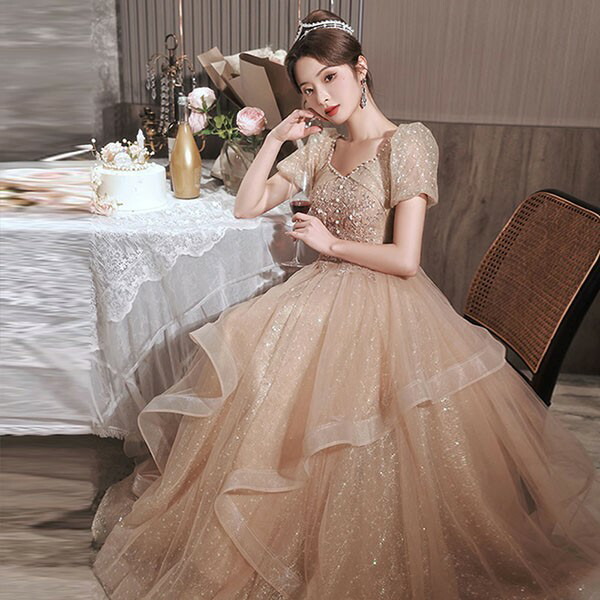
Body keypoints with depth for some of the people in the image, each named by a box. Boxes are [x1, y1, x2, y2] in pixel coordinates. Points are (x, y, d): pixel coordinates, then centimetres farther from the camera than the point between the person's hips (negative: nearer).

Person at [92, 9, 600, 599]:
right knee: (238, 352, -9)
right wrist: (276, 138, 2)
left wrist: (329, 242, -9)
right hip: (323, 297, 7)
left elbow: (404, 259, -19)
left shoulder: (407, 143, -11)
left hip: (381, 307, -7)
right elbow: (246, 206, 10)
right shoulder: (320, 145, 10)